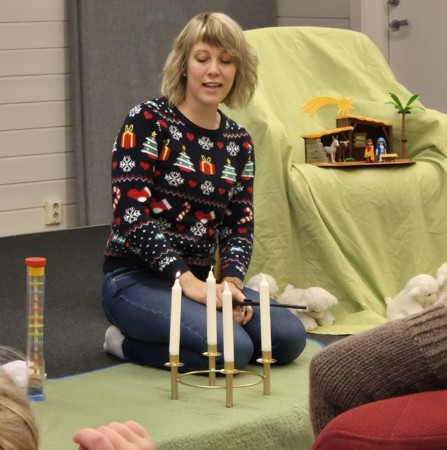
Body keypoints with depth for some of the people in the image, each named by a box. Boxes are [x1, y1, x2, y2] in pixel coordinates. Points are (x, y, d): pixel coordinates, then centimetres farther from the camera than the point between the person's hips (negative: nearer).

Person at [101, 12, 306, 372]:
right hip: (136, 278, -7)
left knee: (290, 337, -13)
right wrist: (186, 281, -24)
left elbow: (240, 226, 9)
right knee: (232, 349, -29)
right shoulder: (147, 121, -9)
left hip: (200, 279, 7)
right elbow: (131, 212, -17)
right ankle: (127, 343, -2)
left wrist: (231, 281, -13)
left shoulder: (239, 142, 9)